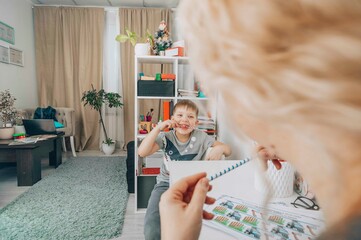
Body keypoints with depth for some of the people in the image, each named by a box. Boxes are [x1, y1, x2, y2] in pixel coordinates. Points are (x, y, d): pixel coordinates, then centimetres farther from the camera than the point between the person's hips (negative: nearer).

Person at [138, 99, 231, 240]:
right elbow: (142, 152, -19)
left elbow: (228, 150, -1)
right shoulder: (166, 137, -6)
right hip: (166, 184, 0)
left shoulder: (201, 137, -5)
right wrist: (158, 128, -23)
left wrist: (220, 148, -25)